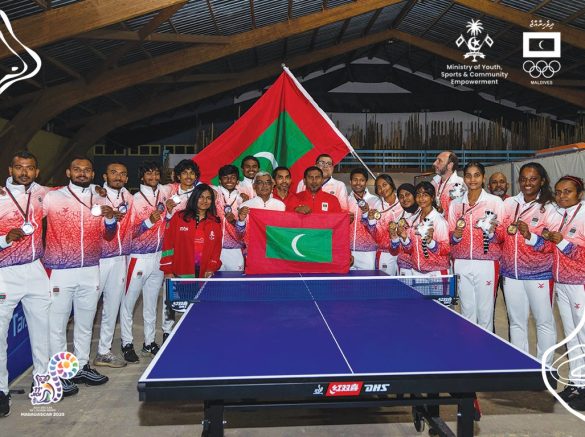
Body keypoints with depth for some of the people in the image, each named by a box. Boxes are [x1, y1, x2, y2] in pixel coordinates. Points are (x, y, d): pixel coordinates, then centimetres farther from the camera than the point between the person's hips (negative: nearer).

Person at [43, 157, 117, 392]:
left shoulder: (100, 201, 8)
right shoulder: (52, 198, -3)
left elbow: (108, 236, 9)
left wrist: (110, 219, -9)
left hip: (90, 271, 4)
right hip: (59, 272, -4)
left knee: (85, 323, 15)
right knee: (57, 324, 4)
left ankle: (81, 367, 30)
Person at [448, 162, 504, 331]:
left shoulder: (496, 201, 1)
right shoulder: (455, 204, 10)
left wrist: (491, 233, -19)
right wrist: (456, 236, -9)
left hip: (486, 264, -3)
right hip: (462, 264, 3)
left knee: (485, 311, 0)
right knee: (467, 311, 9)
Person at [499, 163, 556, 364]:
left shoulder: (549, 208, -4)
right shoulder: (509, 203, 6)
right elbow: (500, 236, 12)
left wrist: (530, 236, -22)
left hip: (538, 273, -3)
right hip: (511, 272, 4)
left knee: (544, 321, 3)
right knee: (516, 321, 13)